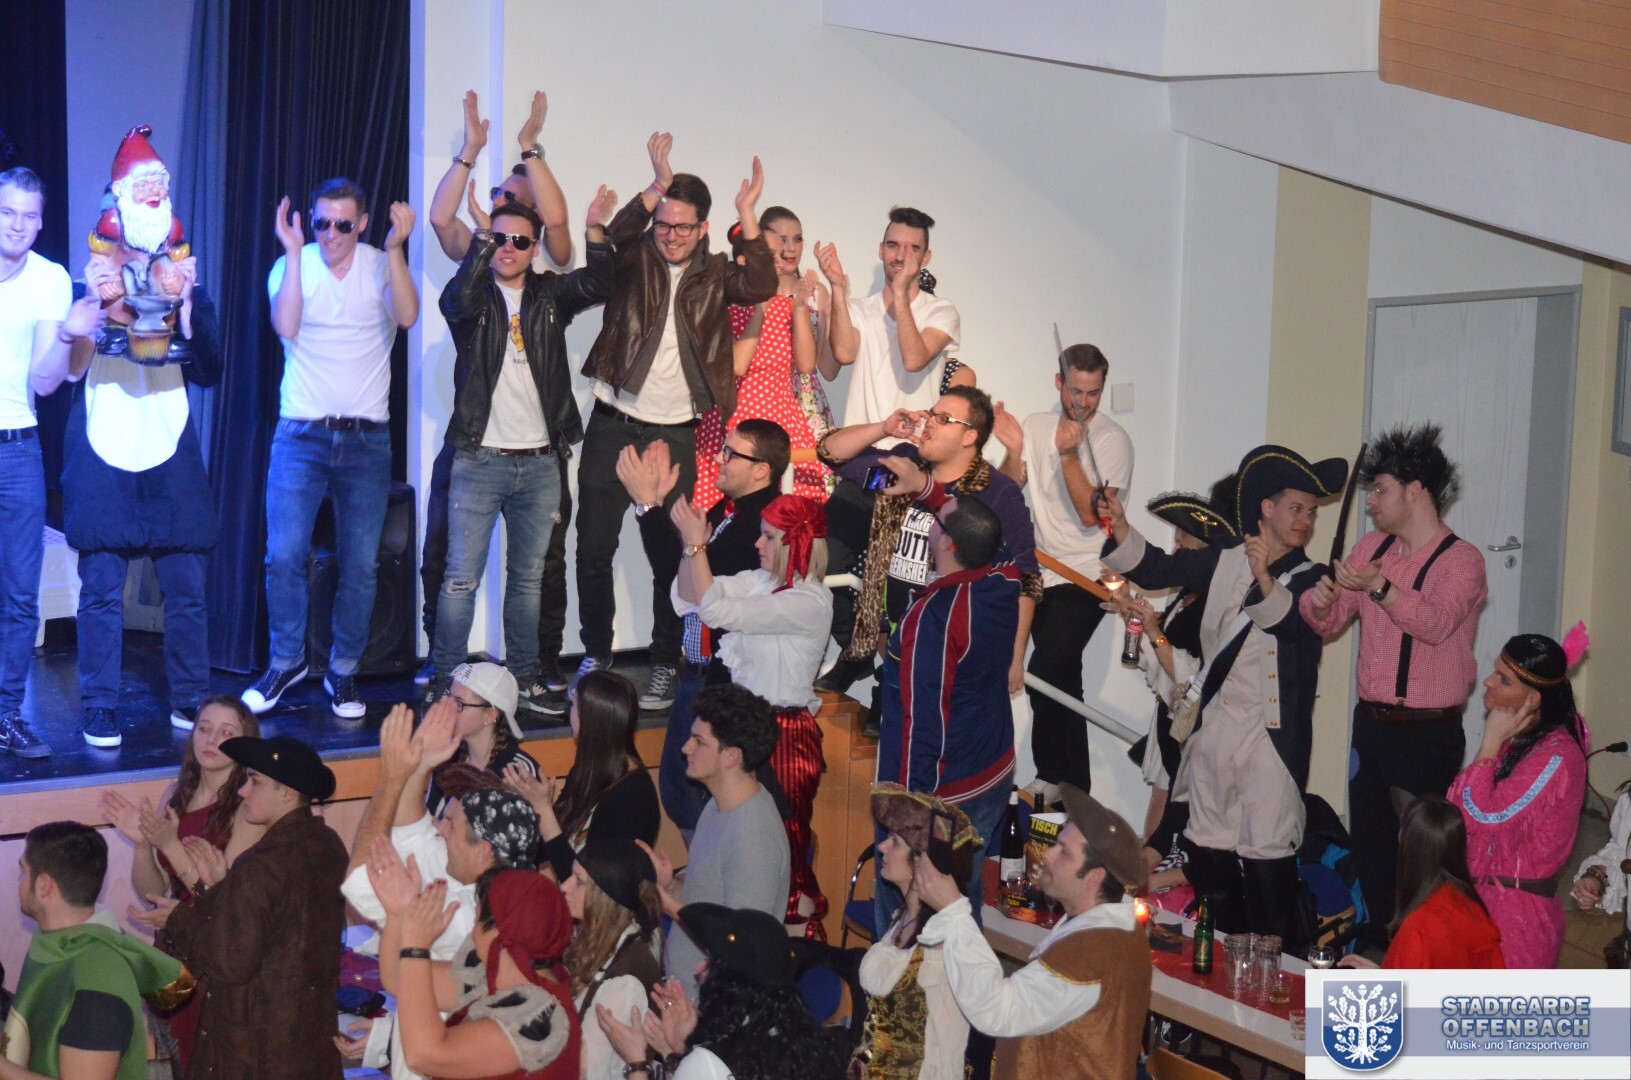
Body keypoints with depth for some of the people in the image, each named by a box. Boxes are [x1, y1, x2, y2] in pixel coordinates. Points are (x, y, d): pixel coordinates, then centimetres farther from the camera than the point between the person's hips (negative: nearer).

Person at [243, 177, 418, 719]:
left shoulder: (383, 265, 2)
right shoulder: (293, 266, 2)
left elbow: (406, 316, -16)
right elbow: (286, 325, -16)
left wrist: (396, 248, -21)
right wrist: (294, 251, -17)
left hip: (367, 439, 1)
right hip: (301, 435, 0)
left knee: (360, 564, 4)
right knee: (284, 555, -6)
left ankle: (343, 672, 18)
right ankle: (286, 660, 13)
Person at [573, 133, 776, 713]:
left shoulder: (715, 275, 6)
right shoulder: (634, 259, 4)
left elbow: (760, 286, -13)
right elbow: (616, 234, -18)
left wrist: (747, 217, -21)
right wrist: (656, 188, -29)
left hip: (675, 435, 0)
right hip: (613, 425, 0)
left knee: (669, 556, 2)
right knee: (594, 548, 3)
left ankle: (664, 665, 13)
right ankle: (596, 654, 20)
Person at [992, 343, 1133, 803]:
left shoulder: (1114, 440, -10)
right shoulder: (1036, 425, 6)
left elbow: (1091, 514, -17)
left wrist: (1069, 454, -26)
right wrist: (1014, 451, -17)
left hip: (1086, 578, -6)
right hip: (1042, 574, 6)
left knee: (1045, 674, -18)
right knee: (1063, 682, 13)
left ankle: (1053, 781, -4)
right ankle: (1073, 788, 24)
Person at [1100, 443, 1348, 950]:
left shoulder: (1310, 580, 3)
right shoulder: (1223, 562, 12)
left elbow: (1295, 625, -17)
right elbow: (1153, 569, 10)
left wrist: (1265, 580, -34)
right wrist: (1119, 527, -7)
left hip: (1274, 733, -4)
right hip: (1215, 725, 4)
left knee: (1268, 857, -8)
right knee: (1207, 849, 9)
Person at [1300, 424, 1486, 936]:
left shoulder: (1461, 560, -10)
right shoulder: (1372, 547, 10)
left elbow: (1435, 623, -27)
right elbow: (1329, 621, 10)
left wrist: (1378, 587, -41)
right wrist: (1320, 601, -13)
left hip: (1426, 733, -7)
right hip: (1371, 720, 7)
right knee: (1367, 841, 14)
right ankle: (1379, 938, 28)